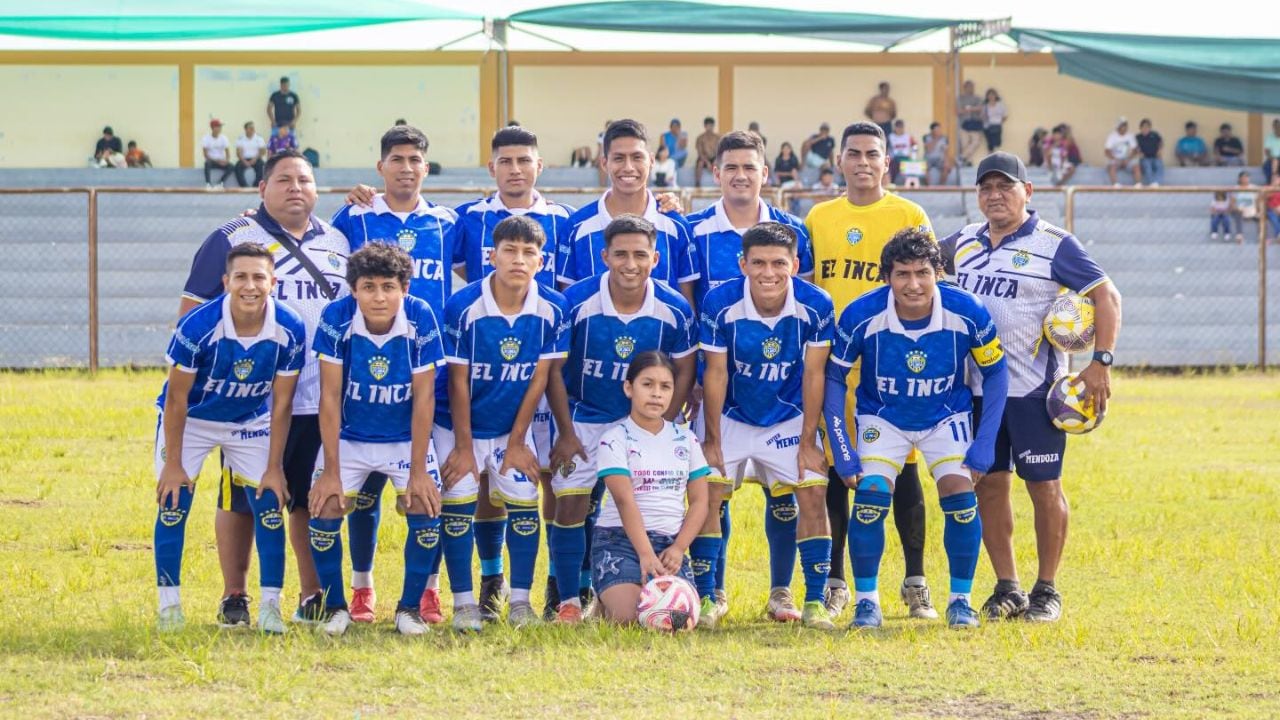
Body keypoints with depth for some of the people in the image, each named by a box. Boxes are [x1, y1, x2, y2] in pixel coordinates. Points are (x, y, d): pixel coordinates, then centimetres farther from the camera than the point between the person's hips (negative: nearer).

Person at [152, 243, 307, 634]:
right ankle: (169, 604, 0)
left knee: (269, 506, -6)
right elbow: (177, 399, -18)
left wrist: (274, 468, -8)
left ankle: (270, 606, 3)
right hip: (191, 420, -2)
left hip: (251, 422, 2)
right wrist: (173, 463, -14)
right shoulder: (197, 327, -30)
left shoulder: (289, 331, -23)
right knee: (173, 504, -10)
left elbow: (281, 405, -10)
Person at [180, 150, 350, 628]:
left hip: (322, 403, 4)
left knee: (313, 500, 8)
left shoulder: (339, 243, 13)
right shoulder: (230, 240, -1)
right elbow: (191, 314, 0)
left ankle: (313, 596, 16)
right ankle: (234, 598, 11)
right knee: (241, 499, 2)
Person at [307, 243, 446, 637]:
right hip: (348, 437, 0)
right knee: (324, 511, -14)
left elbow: (423, 398, -15)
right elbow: (330, 398, -16)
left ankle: (410, 609, 3)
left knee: (425, 510, -15)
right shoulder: (336, 319, -21)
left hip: (406, 438, 0)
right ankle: (335, 607, 6)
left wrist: (418, 470, -16)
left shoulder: (421, 319, -20)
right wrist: (331, 471, -16)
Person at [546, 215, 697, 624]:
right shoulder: (577, 302, -19)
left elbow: (683, 372, 0)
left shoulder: (674, 310, -15)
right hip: (583, 420, -1)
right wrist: (566, 433, -8)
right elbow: (554, 369, -8)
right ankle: (569, 602, 3)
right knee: (570, 505, -7)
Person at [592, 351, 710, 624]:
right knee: (628, 617, -25)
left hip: (670, 542, 4)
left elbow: (698, 501, 10)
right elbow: (625, 501, -16)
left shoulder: (685, 440, 12)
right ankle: (604, 603, 12)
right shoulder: (614, 440, -4)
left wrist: (678, 548, -7)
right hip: (621, 540, -4)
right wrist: (646, 555, -29)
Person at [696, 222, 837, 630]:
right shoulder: (720, 304, -22)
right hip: (732, 417, 0)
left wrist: (808, 440, -8)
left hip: (789, 419, 0)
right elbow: (715, 373, -12)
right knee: (706, 495, -12)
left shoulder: (816, 306, -20)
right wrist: (712, 439, -8)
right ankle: (705, 599, -2)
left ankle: (815, 602, -4)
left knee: (813, 495, -11)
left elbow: (813, 375, -11)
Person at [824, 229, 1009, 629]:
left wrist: (985, 442, -13)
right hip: (883, 418, 0)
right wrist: (842, 449, -15)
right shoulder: (861, 317, -26)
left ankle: (961, 599, 2)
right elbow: (832, 377, -11)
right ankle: (866, 600, -3)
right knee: (870, 498, -18)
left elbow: (995, 372, -7)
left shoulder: (967, 314, -24)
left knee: (960, 497, -16)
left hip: (947, 418, 1)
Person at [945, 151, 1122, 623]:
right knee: (988, 485, 6)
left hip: (1034, 389, -5)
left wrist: (1101, 362, -15)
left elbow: (1105, 295, -6)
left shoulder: (1053, 244, -5)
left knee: (1044, 486, -1)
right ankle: (1007, 589, 15)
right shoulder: (963, 243, 10)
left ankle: (1047, 590, 9)